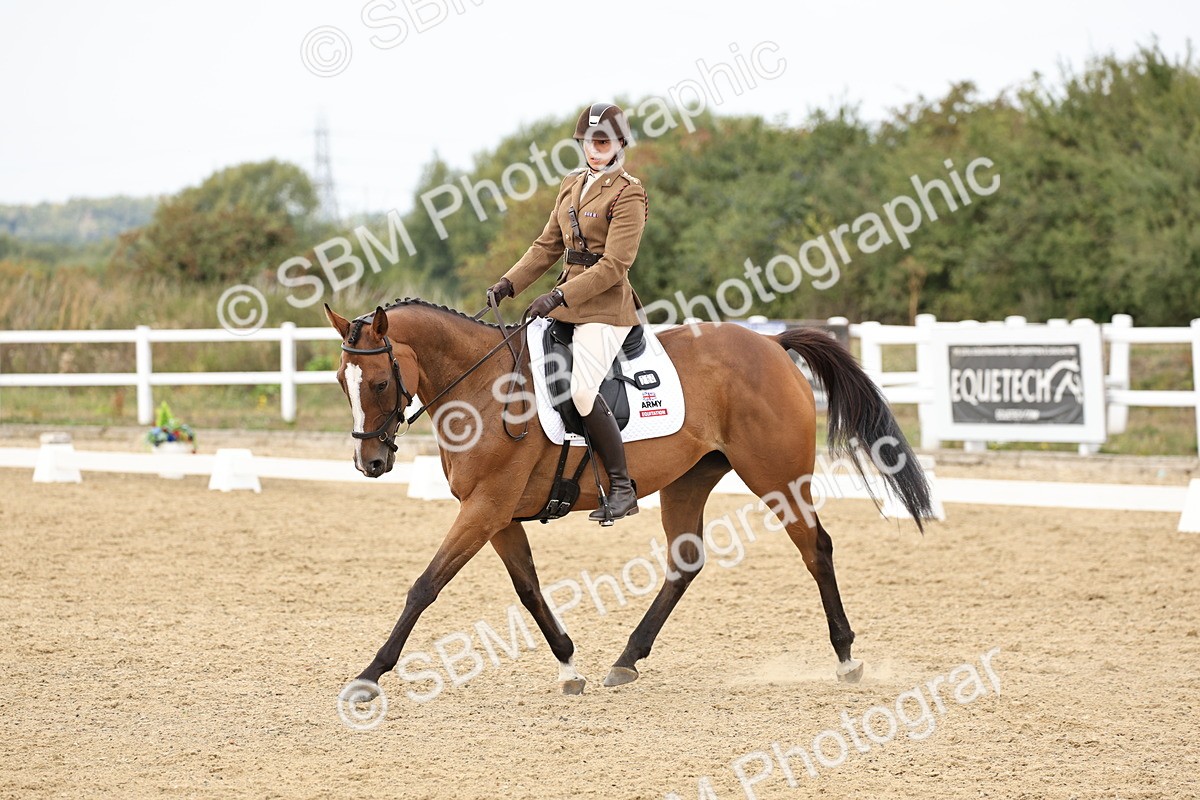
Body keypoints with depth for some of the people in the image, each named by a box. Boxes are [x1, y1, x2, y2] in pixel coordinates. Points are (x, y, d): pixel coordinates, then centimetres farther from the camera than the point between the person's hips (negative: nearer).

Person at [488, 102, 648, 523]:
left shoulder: (628, 194, -10)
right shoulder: (572, 186, 14)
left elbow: (614, 265, -16)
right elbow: (548, 246, 17)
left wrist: (560, 295, -22)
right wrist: (509, 283, 5)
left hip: (606, 304, -9)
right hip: (569, 296, 9)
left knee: (583, 389, -23)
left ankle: (622, 488, -17)